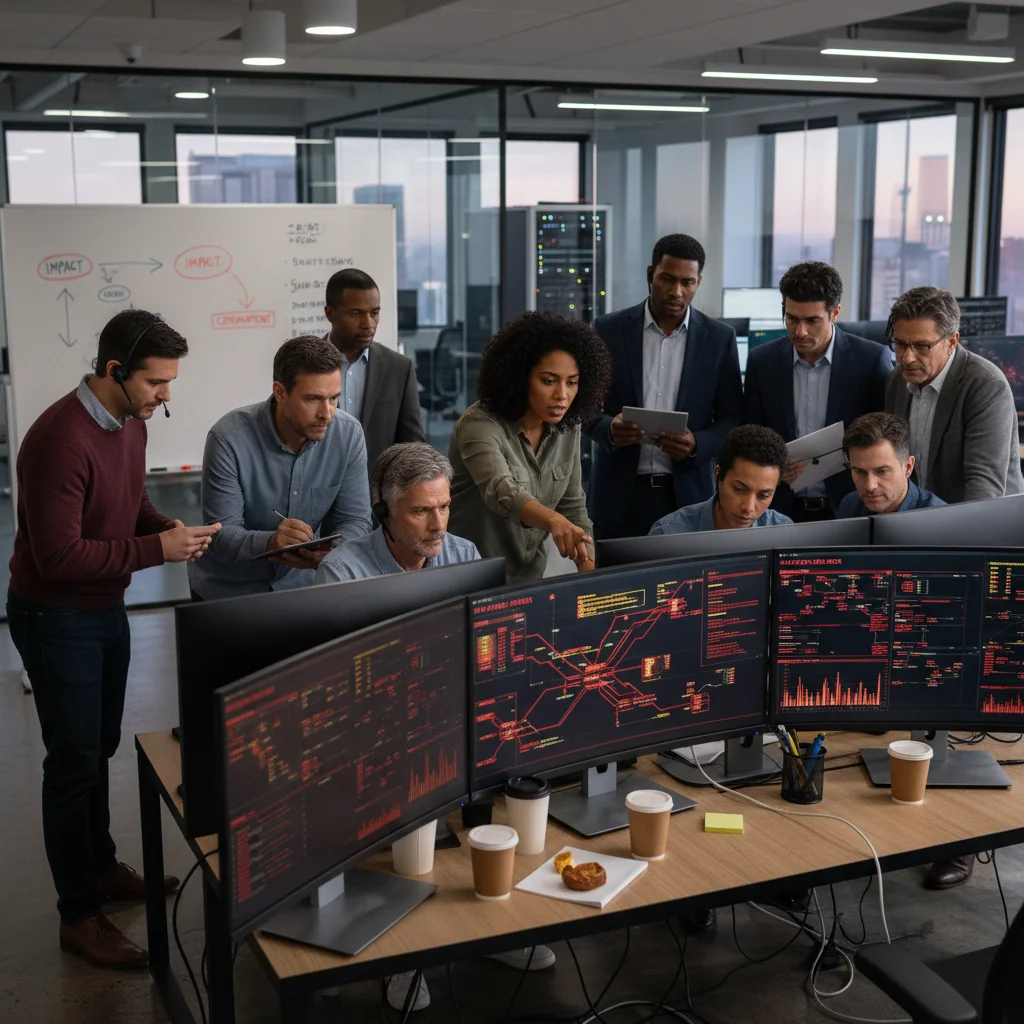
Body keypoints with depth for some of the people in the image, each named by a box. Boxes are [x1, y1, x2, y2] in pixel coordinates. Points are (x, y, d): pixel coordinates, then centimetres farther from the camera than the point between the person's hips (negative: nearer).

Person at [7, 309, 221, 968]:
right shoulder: (61, 439, -28)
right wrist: (156, 550, -27)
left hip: (108, 609, 8)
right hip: (57, 617, -8)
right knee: (75, 760, 1)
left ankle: (101, 867, 38)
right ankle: (79, 914, 14)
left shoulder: (131, 424, 1)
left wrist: (171, 530, -6)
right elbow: (58, 555, -28)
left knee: (101, 747, 20)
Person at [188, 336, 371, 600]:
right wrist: (269, 543, -39)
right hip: (226, 591, -2)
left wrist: (329, 551, -27)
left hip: (300, 585, 3)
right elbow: (221, 535, -17)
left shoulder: (349, 434, -8)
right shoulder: (229, 439, -17)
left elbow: (355, 519, -4)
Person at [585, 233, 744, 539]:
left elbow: (732, 419, 4)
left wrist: (697, 444, -16)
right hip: (620, 495, 0)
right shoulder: (608, 330, 1)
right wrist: (609, 429, -18)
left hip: (687, 493, 1)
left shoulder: (719, 338, 3)